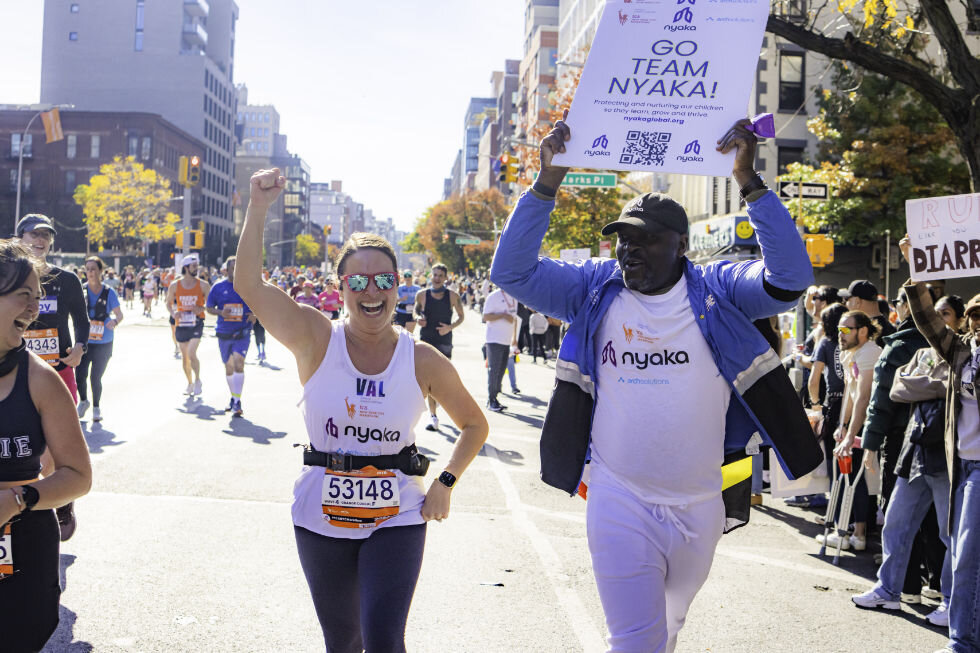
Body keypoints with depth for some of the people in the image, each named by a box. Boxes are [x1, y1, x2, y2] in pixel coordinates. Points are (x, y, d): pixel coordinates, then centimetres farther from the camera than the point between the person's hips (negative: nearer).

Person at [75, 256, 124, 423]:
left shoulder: (108, 292, -2)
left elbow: (119, 314, 2)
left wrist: (115, 321, -21)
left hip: (103, 342, -1)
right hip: (83, 340, 1)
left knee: (96, 377, 2)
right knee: (80, 375, -8)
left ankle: (96, 407, 26)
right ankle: (83, 401, 22)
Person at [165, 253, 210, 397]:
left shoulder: (203, 285, -4)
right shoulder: (175, 285, 0)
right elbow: (169, 303, 12)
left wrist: (201, 309, -16)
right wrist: (173, 313, -8)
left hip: (196, 322, -3)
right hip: (181, 323, 3)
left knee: (191, 354, -18)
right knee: (184, 356, 10)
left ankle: (197, 380, 3)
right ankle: (190, 383, 28)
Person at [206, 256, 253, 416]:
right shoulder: (218, 287, 2)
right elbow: (208, 307, 8)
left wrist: (254, 315, -11)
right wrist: (221, 312, -12)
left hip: (242, 333, -2)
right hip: (224, 333, 3)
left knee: (238, 363, -19)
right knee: (229, 367, 14)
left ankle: (237, 402, -18)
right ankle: (233, 397, 34)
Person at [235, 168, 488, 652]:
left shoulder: (423, 361, -6)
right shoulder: (316, 340, -6)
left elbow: (474, 425, 7)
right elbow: (248, 284, -18)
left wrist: (445, 482, -5)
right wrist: (258, 208, -25)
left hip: (396, 519, -1)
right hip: (322, 518, 1)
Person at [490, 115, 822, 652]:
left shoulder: (715, 291, -4)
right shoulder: (594, 289, -1)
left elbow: (790, 277, -18)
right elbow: (511, 271, -6)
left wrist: (749, 182, -23)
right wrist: (547, 182, -15)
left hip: (699, 504, 2)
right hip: (620, 503, -1)